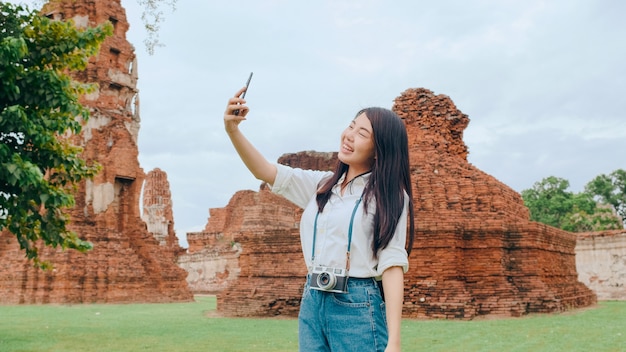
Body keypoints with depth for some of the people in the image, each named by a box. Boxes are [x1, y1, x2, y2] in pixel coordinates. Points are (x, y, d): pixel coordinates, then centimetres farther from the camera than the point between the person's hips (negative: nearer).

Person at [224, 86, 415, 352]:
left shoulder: (389, 196, -4)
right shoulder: (323, 185, 11)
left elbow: (392, 264, -11)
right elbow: (264, 171, 7)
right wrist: (232, 129, -10)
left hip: (357, 307, -5)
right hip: (312, 303, 5)